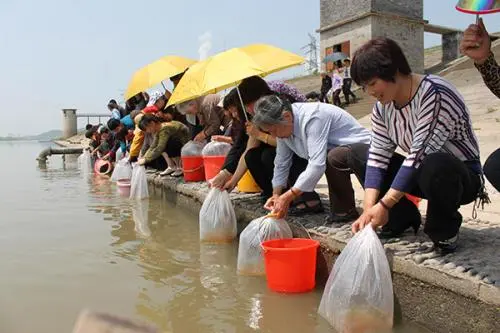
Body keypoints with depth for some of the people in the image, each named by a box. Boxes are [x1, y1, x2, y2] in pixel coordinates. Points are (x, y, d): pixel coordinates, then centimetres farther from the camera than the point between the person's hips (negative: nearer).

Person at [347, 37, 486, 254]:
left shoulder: (435, 94, -26)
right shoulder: (382, 106, -4)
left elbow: (420, 155, -32)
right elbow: (378, 156, -10)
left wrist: (385, 204, -34)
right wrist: (369, 209, -20)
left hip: (462, 177, -7)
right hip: (420, 174, 7)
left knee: (434, 165, -41)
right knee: (357, 154, 0)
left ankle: (444, 229, -10)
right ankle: (403, 217, 7)